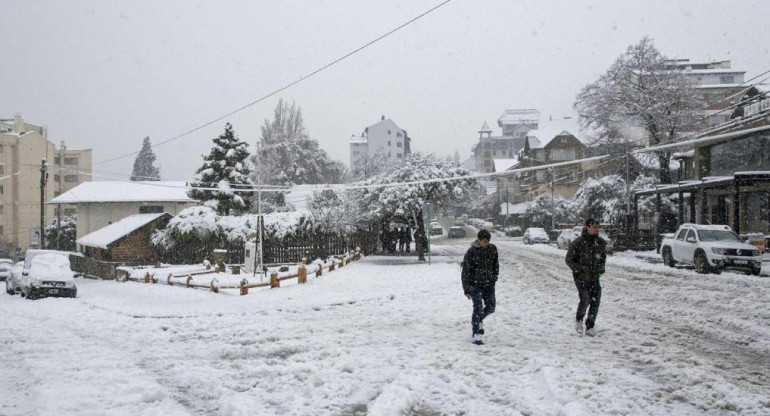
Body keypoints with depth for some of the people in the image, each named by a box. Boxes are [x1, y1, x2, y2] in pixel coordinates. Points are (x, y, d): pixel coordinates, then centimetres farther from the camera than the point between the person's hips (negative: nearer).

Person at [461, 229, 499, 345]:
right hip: (475, 285, -5)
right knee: (478, 308, -10)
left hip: (489, 284, 5)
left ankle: (478, 320, 37)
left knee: (490, 307, 6)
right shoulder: (471, 252, -15)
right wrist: (466, 289, -11)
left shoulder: (493, 249, -2)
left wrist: (494, 277, 6)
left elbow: (495, 264, 15)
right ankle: (476, 335, -2)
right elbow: (465, 271, -11)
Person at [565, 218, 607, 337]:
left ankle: (590, 327, 12)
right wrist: (580, 270, -15)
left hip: (595, 277, 4)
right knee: (585, 299, -16)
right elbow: (569, 260, -7)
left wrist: (601, 268, 6)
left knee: (595, 301, -2)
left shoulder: (601, 242, 1)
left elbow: (603, 256, 19)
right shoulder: (578, 243, -13)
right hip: (581, 277, -4)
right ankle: (579, 319, 13)